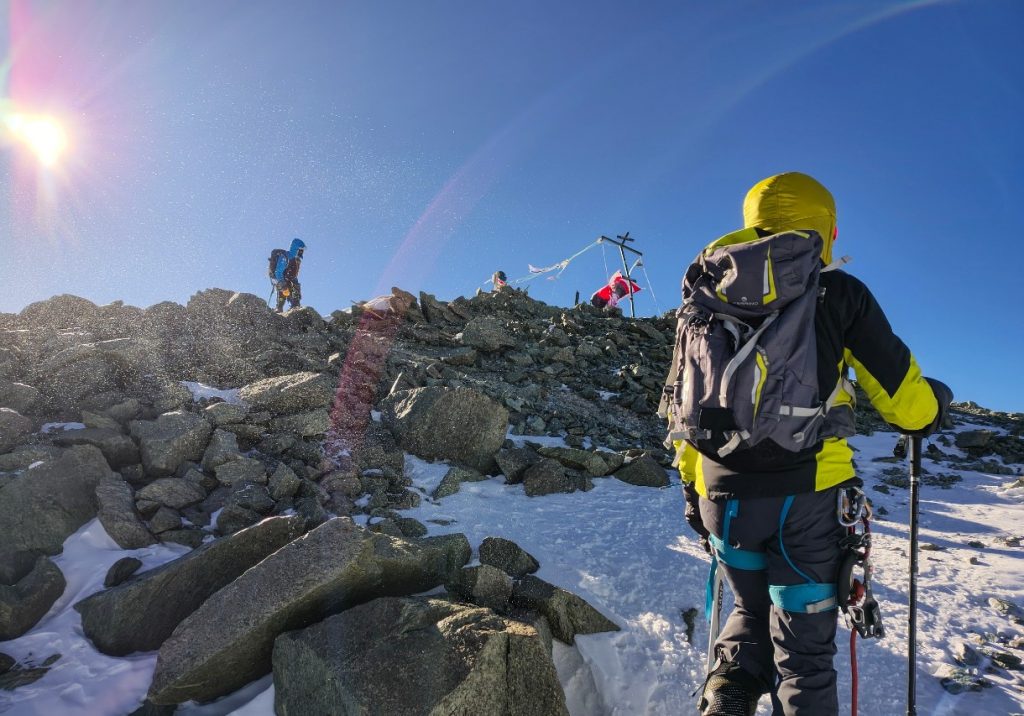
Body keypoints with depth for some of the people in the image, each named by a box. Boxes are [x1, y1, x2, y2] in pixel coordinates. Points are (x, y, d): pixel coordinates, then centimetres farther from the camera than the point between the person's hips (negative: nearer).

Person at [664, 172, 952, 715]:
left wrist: (692, 489, 22)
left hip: (725, 493, 3)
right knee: (803, 641, 14)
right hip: (807, 494, -3)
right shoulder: (838, 293, -1)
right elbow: (901, 396, 2)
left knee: (752, 615, 27)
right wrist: (931, 405, 26)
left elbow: (681, 405, 12)